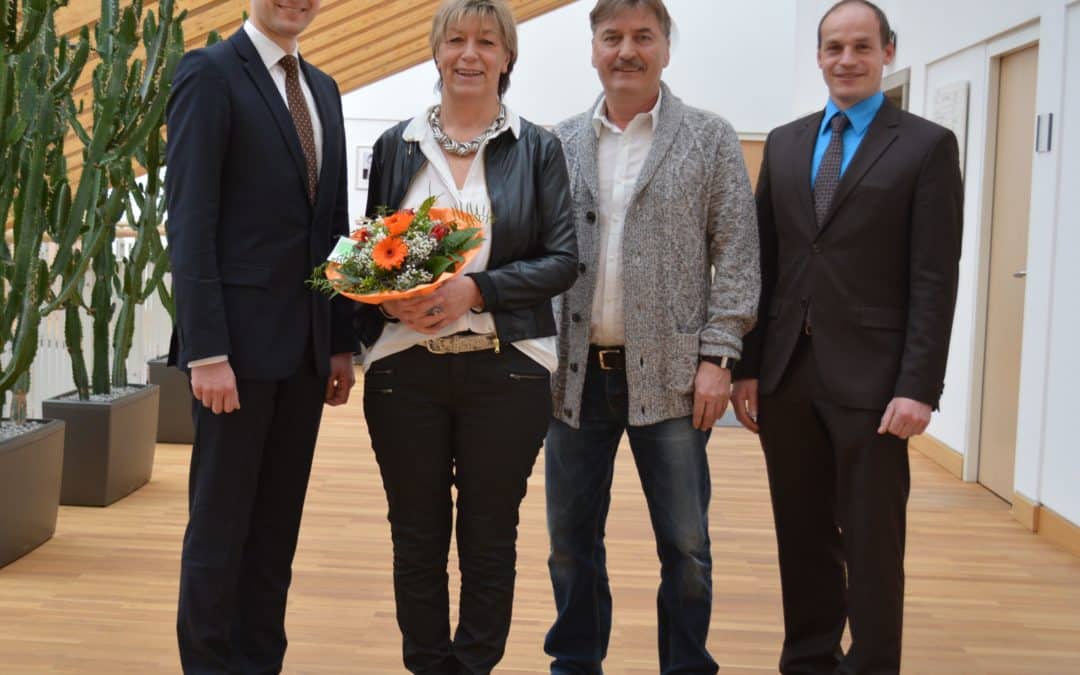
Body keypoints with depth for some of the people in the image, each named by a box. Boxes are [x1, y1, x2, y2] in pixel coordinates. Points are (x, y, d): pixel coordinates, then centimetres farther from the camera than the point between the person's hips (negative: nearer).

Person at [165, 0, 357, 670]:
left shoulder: (323, 88, 16)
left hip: (306, 348, 7)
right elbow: (190, 220, -12)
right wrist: (206, 350, -17)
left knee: (278, 524, 12)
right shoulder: (210, 73, -5)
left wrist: (343, 340, 11)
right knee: (220, 526, 3)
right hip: (239, 342, -6)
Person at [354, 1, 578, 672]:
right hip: (405, 365, 2)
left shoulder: (538, 148, 3)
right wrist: (390, 298, -10)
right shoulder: (395, 146, 9)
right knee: (417, 537, 9)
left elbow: (563, 260, -2)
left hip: (505, 368, -1)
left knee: (490, 539, 8)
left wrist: (476, 289, -16)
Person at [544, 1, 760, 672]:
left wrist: (717, 358, -9)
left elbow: (738, 257, -2)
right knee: (572, 536, 11)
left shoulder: (711, 138, 2)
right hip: (574, 373, 3)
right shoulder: (561, 144, 9)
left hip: (669, 375, -2)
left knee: (685, 544, 4)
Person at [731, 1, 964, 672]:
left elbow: (935, 280, -7)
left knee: (871, 544, 4)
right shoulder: (784, 142, 12)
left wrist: (919, 387, -14)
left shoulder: (927, 145, -1)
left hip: (869, 378, -4)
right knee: (802, 537, 13)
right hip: (788, 373, 4)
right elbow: (763, 263, 10)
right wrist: (748, 365, 5)